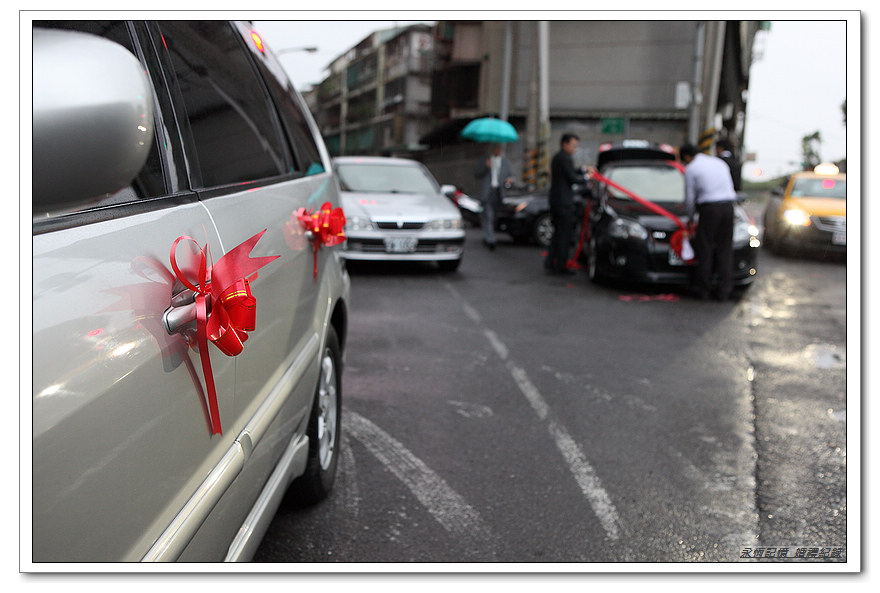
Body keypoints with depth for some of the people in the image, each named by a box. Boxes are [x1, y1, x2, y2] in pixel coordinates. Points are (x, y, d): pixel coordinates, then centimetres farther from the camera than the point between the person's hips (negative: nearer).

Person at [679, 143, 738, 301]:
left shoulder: (690, 169, 4)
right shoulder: (719, 162, 22)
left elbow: (690, 198, 5)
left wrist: (691, 218, 18)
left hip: (709, 207, -5)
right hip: (728, 205, 5)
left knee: (704, 248, 3)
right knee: (725, 248, 8)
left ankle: (703, 289, 6)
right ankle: (724, 291, 7)